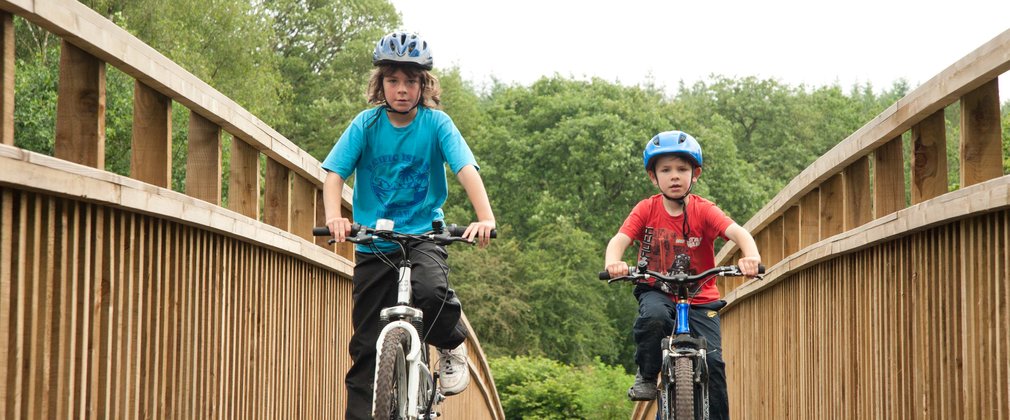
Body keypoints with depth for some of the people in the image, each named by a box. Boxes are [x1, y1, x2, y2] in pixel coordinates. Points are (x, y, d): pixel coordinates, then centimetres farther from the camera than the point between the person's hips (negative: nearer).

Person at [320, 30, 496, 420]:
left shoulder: (436, 123, -7)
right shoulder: (366, 124, -5)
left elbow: (466, 168, -18)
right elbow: (334, 172, -12)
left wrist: (485, 217, -35)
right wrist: (333, 217, -32)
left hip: (423, 235, -1)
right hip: (373, 243, 1)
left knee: (430, 291, -32)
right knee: (366, 345, -1)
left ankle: (452, 345, 0)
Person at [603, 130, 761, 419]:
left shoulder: (704, 210, -10)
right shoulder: (646, 210, -6)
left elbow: (738, 232, -25)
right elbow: (620, 239, -18)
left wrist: (751, 256, -47)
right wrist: (613, 262, -42)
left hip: (700, 298, 0)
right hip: (657, 291, 0)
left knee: (712, 360, -13)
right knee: (653, 317, -34)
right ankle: (646, 375, -9)